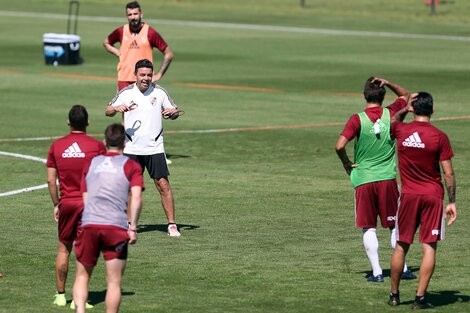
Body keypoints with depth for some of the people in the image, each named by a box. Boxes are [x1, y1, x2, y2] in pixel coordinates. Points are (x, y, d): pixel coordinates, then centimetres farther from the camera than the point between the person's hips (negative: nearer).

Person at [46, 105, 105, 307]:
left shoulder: (56, 146, 1)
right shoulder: (97, 146, -5)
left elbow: (51, 180, 3)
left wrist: (56, 204, 13)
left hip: (67, 203, 2)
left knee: (63, 248, 14)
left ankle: (60, 294, 17)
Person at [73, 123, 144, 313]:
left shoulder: (91, 164, 18)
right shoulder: (131, 166, 8)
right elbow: (136, 197, -5)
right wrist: (133, 228, -5)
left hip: (89, 225, 2)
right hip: (116, 227, -2)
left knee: (82, 276, 12)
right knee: (114, 282, 4)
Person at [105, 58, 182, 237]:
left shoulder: (159, 92, 1)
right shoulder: (126, 93, 1)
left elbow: (174, 112, 10)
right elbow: (107, 111, 5)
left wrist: (173, 112, -14)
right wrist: (117, 108, -18)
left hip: (154, 148, -1)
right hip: (131, 149, 1)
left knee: (163, 185, -7)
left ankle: (172, 225, -1)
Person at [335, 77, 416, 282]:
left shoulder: (357, 120, -9)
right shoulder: (391, 114, -1)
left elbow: (340, 146, -19)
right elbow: (405, 95, 19)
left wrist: (346, 163, -1)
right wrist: (387, 83, 4)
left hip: (363, 180, -2)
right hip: (387, 178, 2)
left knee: (369, 228, 4)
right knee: (395, 225, 12)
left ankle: (377, 272, 0)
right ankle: (402, 268, 12)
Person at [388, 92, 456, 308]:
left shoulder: (401, 131, -3)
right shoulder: (439, 137, -9)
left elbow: (393, 120, 25)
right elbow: (448, 173, -6)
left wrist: (406, 108, 14)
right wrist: (452, 202, 0)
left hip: (408, 195, 2)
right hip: (433, 196, -2)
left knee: (401, 246, 12)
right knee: (429, 247, 0)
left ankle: (394, 295, 19)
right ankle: (420, 297, -5)